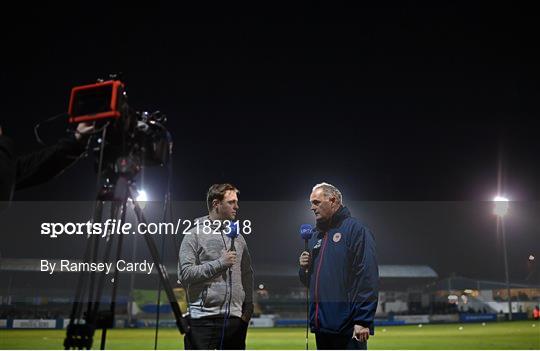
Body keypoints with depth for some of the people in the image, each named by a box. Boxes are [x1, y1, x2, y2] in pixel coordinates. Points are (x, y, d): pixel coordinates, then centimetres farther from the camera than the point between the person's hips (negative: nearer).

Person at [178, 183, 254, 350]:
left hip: (235, 318, 5)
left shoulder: (237, 236, 14)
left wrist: (248, 304, 10)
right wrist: (219, 263, -15)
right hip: (204, 318, -5)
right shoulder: (195, 234, -3)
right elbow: (185, 274, -12)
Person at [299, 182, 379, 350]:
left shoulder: (355, 229, -7)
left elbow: (368, 277, -16)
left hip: (348, 327, -7)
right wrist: (304, 268, 0)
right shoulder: (316, 235, 16)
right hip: (321, 324, 8)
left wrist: (362, 320, -20)